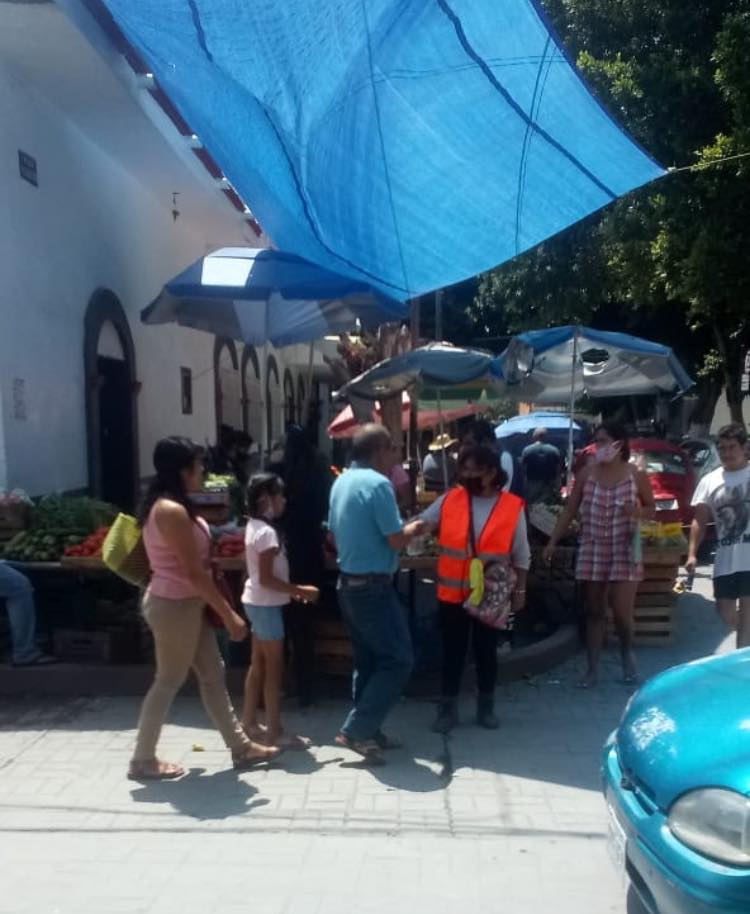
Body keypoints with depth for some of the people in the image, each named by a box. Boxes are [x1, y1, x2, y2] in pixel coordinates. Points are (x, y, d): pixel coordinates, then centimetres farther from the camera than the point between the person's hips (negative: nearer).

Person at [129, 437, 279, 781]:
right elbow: (194, 572, -24)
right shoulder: (172, 511, -22)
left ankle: (241, 747, 24)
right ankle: (143, 761, 20)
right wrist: (229, 615, -20)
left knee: (212, 675, 14)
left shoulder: (171, 506, 10)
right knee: (169, 681, 4)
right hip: (174, 605, -10)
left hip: (186, 603, 10)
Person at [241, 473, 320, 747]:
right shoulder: (267, 532, -20)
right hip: (266, 604, -10)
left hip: (258, 602, 10)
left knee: (259, 664, 16)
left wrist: (292, 591, 13)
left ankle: (250, 723, 24)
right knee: (274, 667, -3)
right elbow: (266, 579, -23)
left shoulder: (254, 527, 11)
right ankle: (274, 731, 4)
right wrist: (300, 591, -19)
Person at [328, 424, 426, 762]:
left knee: (367, 661, 16)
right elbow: (396, 539, -17)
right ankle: (355, 730, 0)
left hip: (348, 583, 9)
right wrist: (414, 528, 2)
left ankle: (367, 730, 23)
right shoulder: (378, 483, -18)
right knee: (398, 659, -1)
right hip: (373, 587, -9)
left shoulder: (341, 482, 9)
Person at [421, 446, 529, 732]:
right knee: (452, 651, 9)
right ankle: (448, 708, 21)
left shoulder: (513, 506, -5)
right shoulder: (449, 500, -3)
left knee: (486, 651, 13)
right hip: (452, 593, 1)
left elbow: (521, 556, 1)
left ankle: (486, 707, 30)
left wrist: (519, 591, 3)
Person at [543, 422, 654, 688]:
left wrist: (639, 512, -18)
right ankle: (593, 670, 17)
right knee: (594, 611, 7)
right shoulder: (586, 473, 0)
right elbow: (570, 510, 4)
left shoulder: (636, 475, -4)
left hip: (624, 551, -2)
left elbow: (651, 509, 6)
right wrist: (553, 541, 0)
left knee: (622, 611, -3)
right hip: (592, 550, 2)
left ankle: (627, 657, 28)